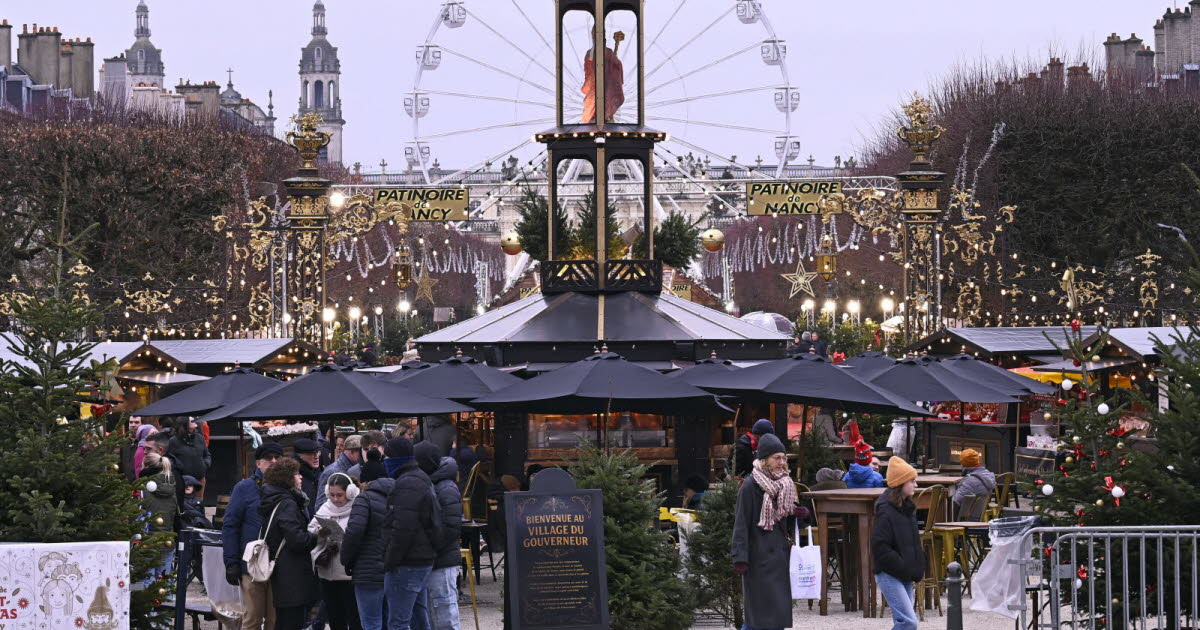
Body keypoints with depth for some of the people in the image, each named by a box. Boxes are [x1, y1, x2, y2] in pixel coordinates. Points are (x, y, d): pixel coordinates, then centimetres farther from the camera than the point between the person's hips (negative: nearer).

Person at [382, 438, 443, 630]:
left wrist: (390, 562, -16)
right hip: (424, 559, 11)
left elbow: (402, 529, -22)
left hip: (407, 564, -11)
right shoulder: (422, 480, 18)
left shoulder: (406, 485, -16)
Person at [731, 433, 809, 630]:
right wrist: (740, 559, -19)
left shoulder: (783, 484, 12)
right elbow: (741, 523, -13)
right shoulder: (750, 486, -10)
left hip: (778, 554, 7)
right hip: (759, 557, -7)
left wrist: (798, 514, -1)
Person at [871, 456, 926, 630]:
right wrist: (906, 569, -17)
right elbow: (880, 548, -20)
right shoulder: (886, 512, -16)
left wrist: (917, 570, 10)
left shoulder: (907, 508, 13)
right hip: (889, 575, -9)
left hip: (906, 575, 9)